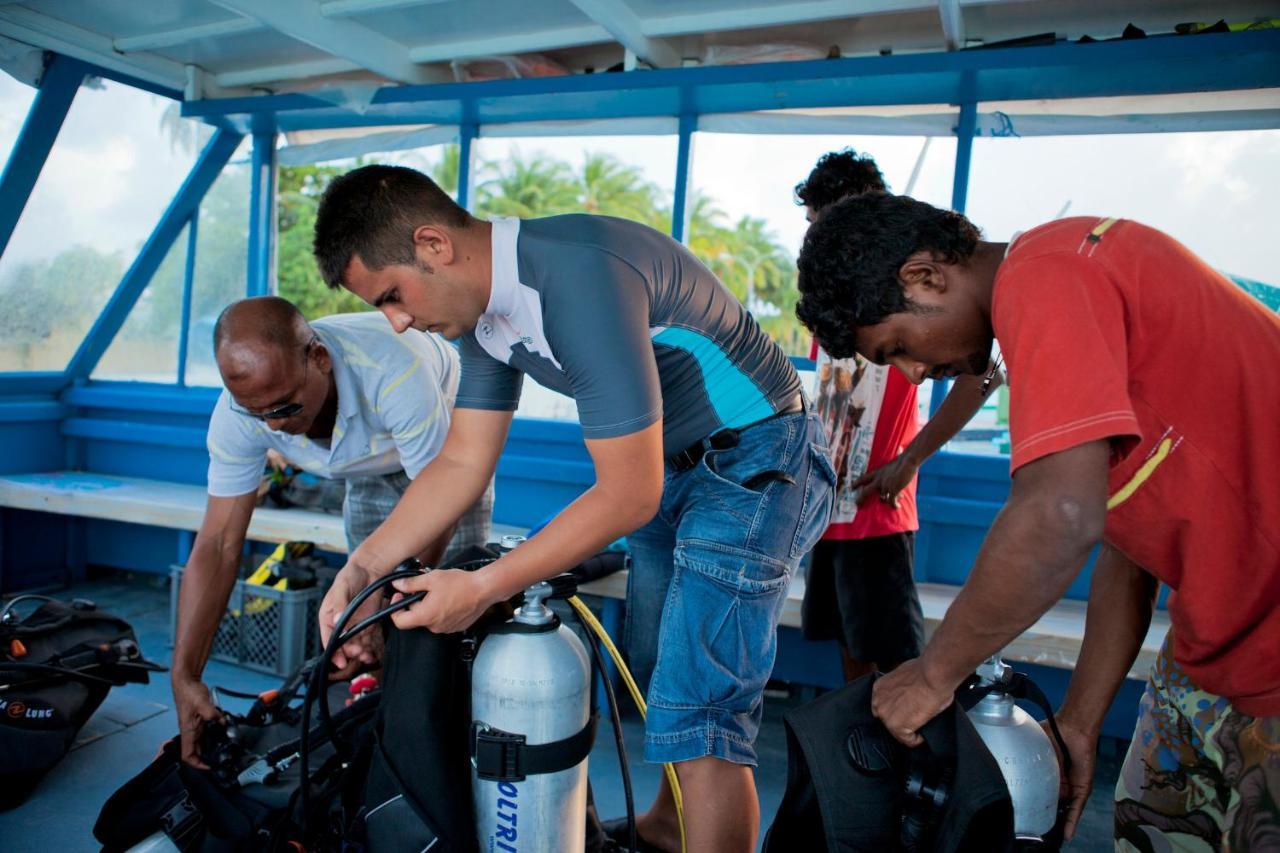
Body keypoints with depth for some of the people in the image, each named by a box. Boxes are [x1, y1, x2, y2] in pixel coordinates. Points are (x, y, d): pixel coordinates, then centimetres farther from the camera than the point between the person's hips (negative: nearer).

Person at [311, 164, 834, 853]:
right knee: (653, 671, 21)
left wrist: (483, 587, -24)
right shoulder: (484, 305, -2)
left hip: (756, 457, -9)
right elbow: (464, 461, 2)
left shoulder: (578, 278, -32)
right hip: (668, 465, 9)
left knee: (697, 712, -12)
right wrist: (363, 564, -7)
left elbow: (627, 496, -29)